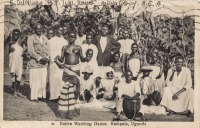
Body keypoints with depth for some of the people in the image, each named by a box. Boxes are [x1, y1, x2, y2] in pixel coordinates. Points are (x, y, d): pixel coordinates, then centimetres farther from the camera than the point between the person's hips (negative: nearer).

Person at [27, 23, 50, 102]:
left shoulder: (45, 38, 16)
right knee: (35, 80, -3)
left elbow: (47, 49, 13)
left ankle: (43, 95, 11)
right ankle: (34, 96, 5)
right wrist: (40, 58, -13)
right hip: (34, 63, -5)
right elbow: (30, 51, -9)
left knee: (43, 80, 4)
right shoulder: (31, 38, -2)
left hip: (44, 63, 5)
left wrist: (47, 58, -5)